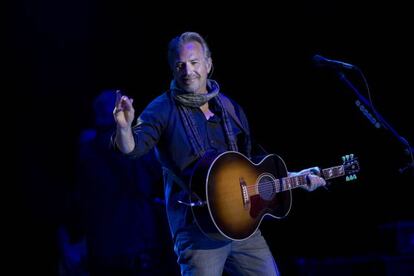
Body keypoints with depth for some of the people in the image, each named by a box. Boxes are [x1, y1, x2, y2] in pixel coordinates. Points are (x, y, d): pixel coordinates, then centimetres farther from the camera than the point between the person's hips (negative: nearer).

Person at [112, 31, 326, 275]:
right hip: (198, 232, -5)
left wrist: (296, 178, 16)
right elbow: (132, 148, -18)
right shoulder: (163, 110, -2)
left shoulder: (232, 109, 13)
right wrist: (124, 127, -39)